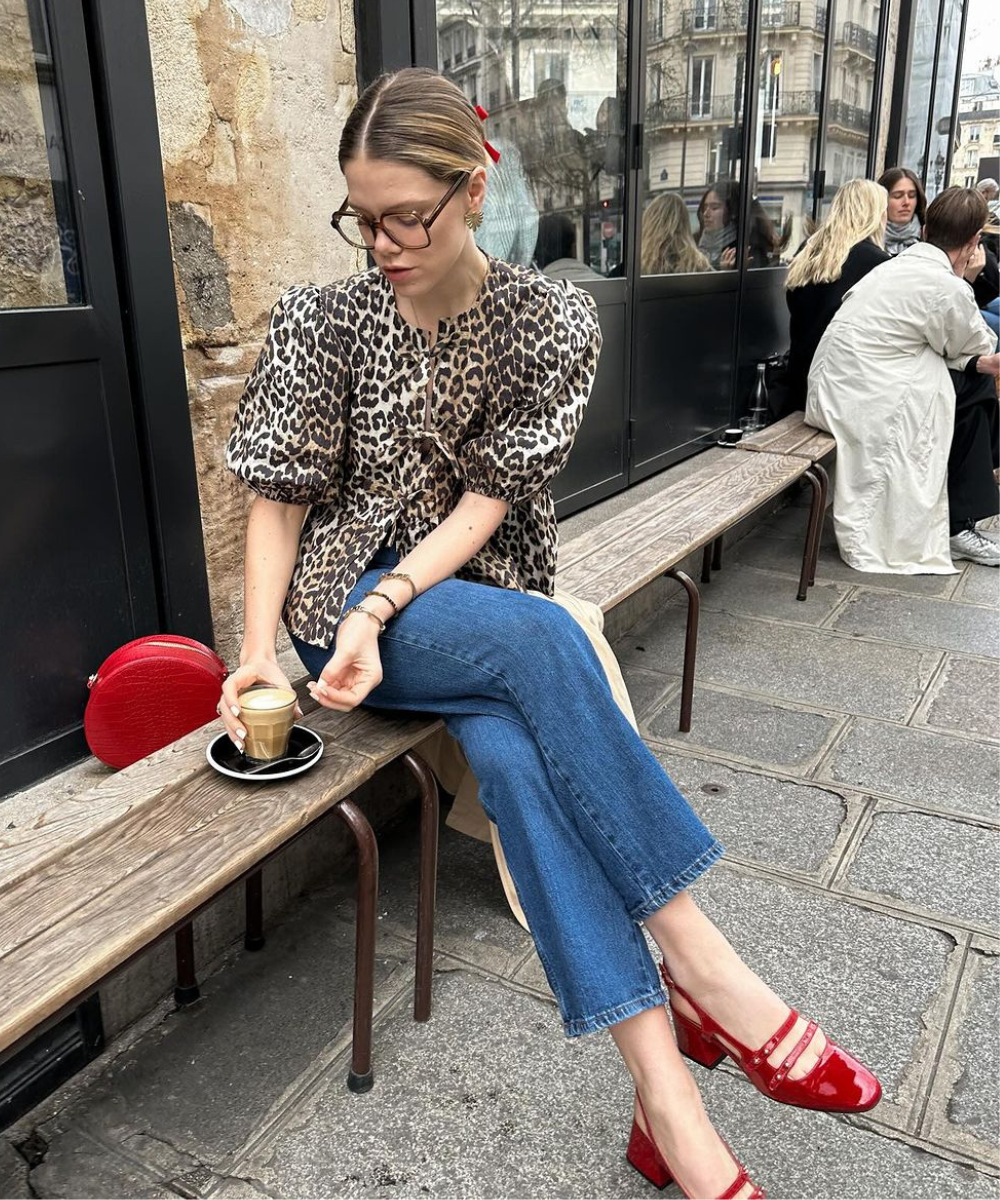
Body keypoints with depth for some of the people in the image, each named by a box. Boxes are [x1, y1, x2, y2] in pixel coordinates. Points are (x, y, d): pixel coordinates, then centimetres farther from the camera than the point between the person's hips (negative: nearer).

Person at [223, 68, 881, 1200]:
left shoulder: (551, 321, -3)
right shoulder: (322, 320, -2)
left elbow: (485, 503, -9)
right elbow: (280, 498, -2)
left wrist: (382, 609, -24)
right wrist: (259, 650, -16)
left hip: (482, 603, 1)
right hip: (348, 602, -1)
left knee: (511, 745, -35)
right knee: (538, 637, -34)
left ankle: (661, 1080, -29)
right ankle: (701, 969, -27)